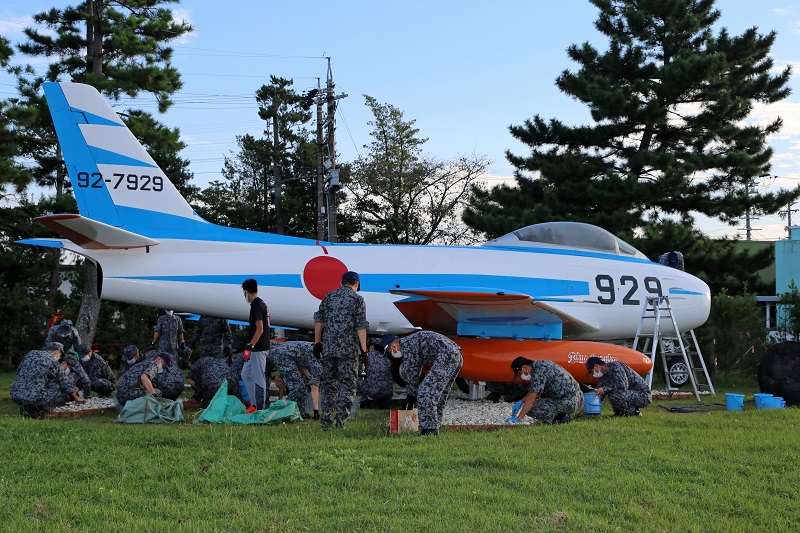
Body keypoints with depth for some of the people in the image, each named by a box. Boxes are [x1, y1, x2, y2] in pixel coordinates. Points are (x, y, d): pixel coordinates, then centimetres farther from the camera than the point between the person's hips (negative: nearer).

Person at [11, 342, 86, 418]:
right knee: (64, 393, 6)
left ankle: (27, 407, 8)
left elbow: (18, 371, 24)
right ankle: (33, 409, -4)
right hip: (33, 397, -7)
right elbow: (66, 383, 9)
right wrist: (77, 399, 25)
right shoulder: (54, 362, 0)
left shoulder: (31, 353, 15)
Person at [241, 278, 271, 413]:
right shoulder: (262, 303, 15)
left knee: (258, 378, -5)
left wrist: (249, 347, -21)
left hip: (258, 349, -10)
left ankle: (260, 408, 0)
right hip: (257, 348, 10)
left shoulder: (256, 305, -16)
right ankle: (255, 404, 17)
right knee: (245, 374, 16)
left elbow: (259, 329, -21)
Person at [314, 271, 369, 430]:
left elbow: (318, 320, 9)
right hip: (349, 349, -4)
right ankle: (341, 417, -11)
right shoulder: (358, 299, -2)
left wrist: (317, 342, 15)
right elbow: (361, 327, -8)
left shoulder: (329, 297, 10)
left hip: (328, 348, 4)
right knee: (347, 384, 0)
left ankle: (325, 420, 9)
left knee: (328, 383, 10)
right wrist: (363, 348, -4)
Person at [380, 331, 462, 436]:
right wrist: (410, 396, 36)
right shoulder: (412, 342, 28)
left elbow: (412, 372, -1)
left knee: (425, 392, -8)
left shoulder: (406, 344, -2)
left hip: (446, 356, -11)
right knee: (439, 394, 17)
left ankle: (429, 429, -8)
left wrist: (412, 396, 10)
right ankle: (433, 428, 18)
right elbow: (414, 373, 34)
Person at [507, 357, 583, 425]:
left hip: (568, 403, -10)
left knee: (531, 407, -9)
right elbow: (534, 391, 27)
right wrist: (521, 402, 21)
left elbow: (531, 399, -18)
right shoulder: (541, 364, 14)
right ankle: (562, 416, 13)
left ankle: (561, 419, -2)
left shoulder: (538, 372, -15)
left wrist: (517, 418, -14)